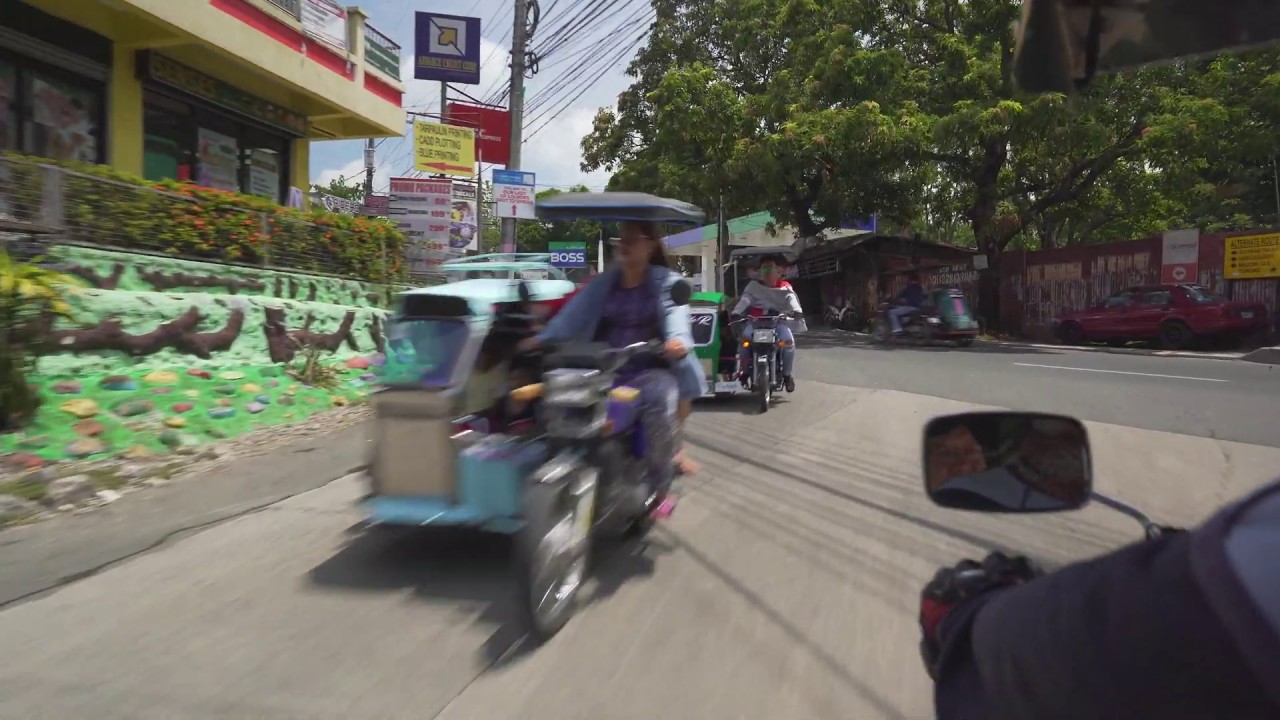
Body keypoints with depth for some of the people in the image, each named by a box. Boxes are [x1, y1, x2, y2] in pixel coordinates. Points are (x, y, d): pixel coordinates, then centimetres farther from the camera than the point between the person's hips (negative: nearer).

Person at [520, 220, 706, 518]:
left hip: (648, 370, -3)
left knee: (661, 398, -34)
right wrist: (542, 338, -20)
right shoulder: (602, 283, 14)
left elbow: (675, 312, -15)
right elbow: (574, 313, -1)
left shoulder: (666, 281, 5)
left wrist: (678, 340, -38)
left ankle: (657, 487, -16)